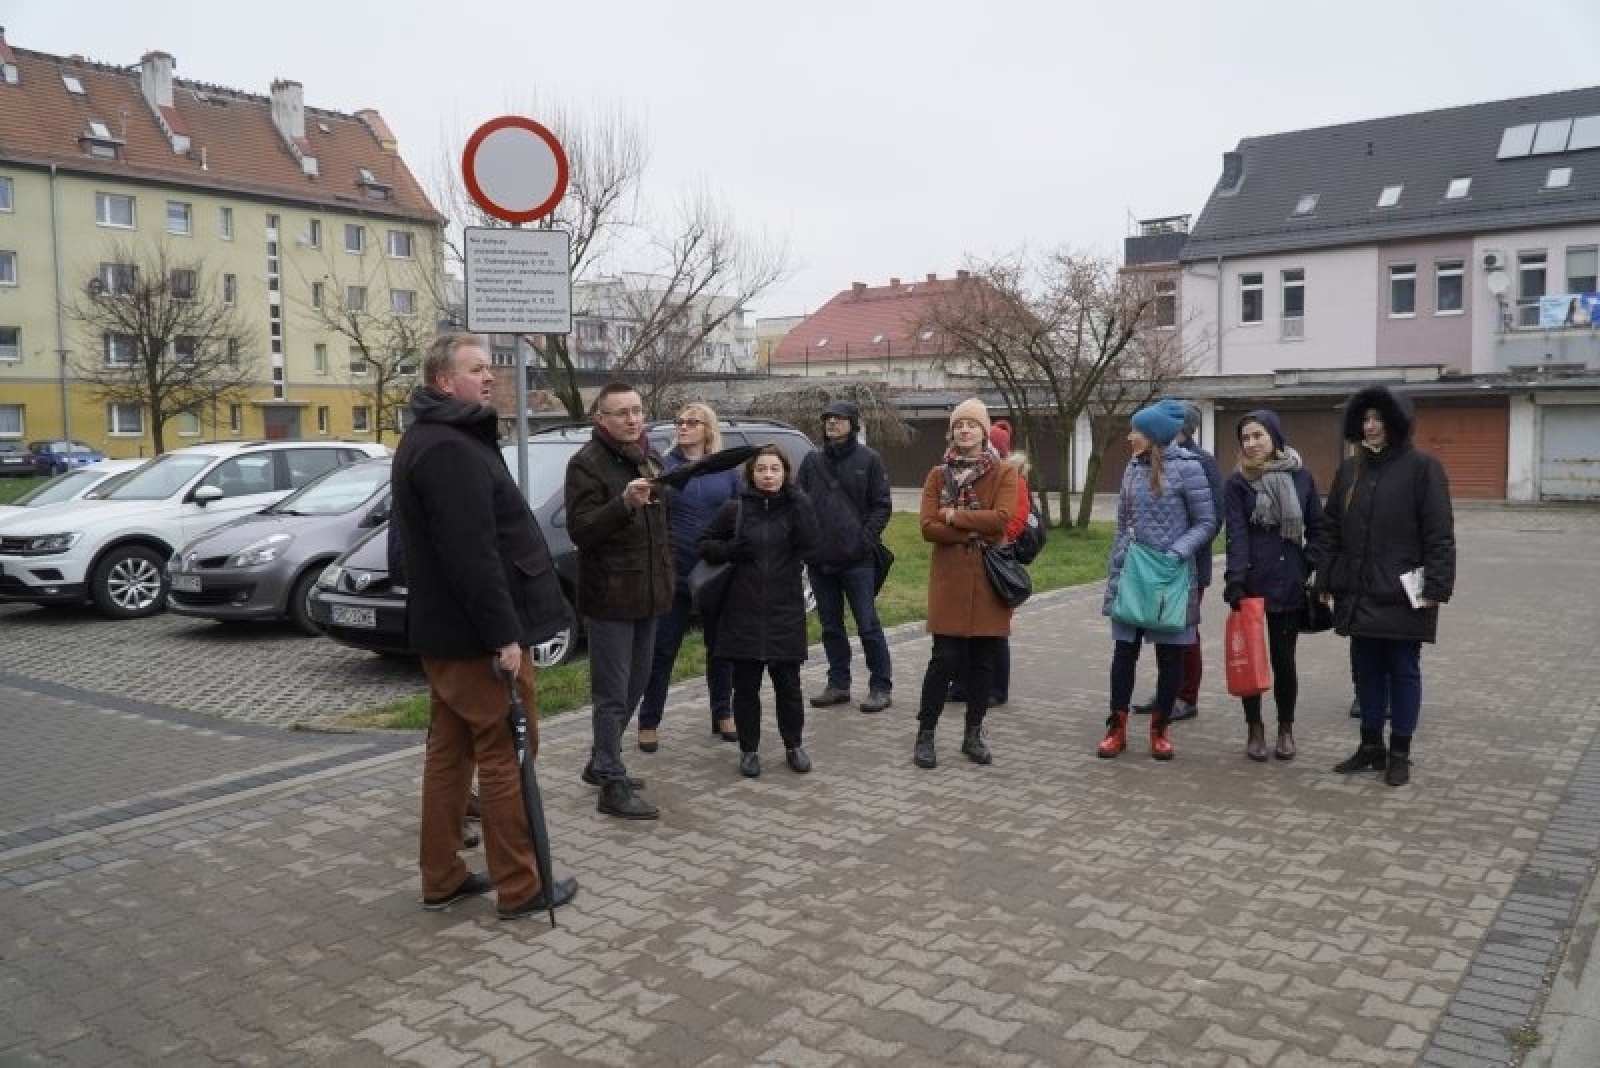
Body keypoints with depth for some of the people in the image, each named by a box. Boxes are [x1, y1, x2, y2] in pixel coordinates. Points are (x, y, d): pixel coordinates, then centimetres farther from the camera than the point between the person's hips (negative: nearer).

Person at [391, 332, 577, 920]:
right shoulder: (451, 449, -19)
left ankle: (441, 877, 24)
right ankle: (520, 887, 7)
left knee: (450, 751, 15)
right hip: (477, 634, -10)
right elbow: (471, 555, -26)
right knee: (505, 754, -2)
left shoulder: (425, 441, 16)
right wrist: (503, 635, -24)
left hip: (443, 630, 10)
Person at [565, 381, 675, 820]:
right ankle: (614, 785, 5)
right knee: (612, 694, -3)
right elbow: (580, 530, -22)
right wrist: (624, 503, -36)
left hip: (646, 594, 8)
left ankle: (600, 764, 32)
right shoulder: (586, 463, -12)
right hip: (608, 597, -8)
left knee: (634, 686, 17)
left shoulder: (649, 459, 13)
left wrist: (667, 576, 18)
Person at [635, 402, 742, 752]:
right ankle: (649, 723, 15)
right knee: (662, 650, 4)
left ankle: (722, 715, 28)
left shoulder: (727, 471, 5)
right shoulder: (663, 467, -1)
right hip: (675, 573, -2)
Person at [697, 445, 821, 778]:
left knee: (788, 684, 9)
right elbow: (705, 544, 8)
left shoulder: (794, 507, 2)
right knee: (746, 686, 6)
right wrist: (730, 550, -11)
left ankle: (794, 745, 26)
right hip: (743, 612, 0)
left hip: (785, 612, 0)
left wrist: (798, 501, -18)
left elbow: (808, 545, -13)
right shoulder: (734, 509, 0)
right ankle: (749, 749, 20)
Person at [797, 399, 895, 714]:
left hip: (856, 560, -4)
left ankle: (881, 686, 8)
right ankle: (838, 684, 23)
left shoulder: (869, 460, -1)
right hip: (819, 560, 5)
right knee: (831, 626, 12)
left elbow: (882, 506, -1)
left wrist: (865, 538, -11)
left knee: (868, 625, -2)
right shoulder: (812, 461, 10)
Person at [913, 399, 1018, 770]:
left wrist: (954, 516, -11)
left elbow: (1001, 518, -14)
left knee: (983, 660, 7)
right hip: (949, 579, -1)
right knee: (945, 658, -4)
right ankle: (925, 734, 8)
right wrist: (975, 530, -13)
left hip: (989, 579, 1)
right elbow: (928, 528, -6)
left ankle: (974, 733, 20)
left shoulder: (1004, 473, 3)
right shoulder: (937, 475, 6)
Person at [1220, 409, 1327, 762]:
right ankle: (1254, 728, 20)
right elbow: (1236, 534, -8)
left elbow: (1316, 528, 9)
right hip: (1251, 583, 0)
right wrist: (1235, 580, -18)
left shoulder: (1301, 476, 3)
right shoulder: (1238, 482, -1)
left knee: (1283, 658, 7)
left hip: (1289, 584, 1)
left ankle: (1286, 729, 23)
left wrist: (1308, 568, -1)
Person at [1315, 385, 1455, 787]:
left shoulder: (1422, 467, -7)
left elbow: (1439, 533, -11)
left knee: (1403, 671, 5)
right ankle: (1371, 746, 25)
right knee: (1367, 670, 13)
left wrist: (1437, 586, -16)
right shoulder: (1350, 470, 9)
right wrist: (1325, 580, 7)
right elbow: (1332, 530, 11)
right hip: (1359, 593, 5)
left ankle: (1399, 753, 16)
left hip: (1403, 594, -5)